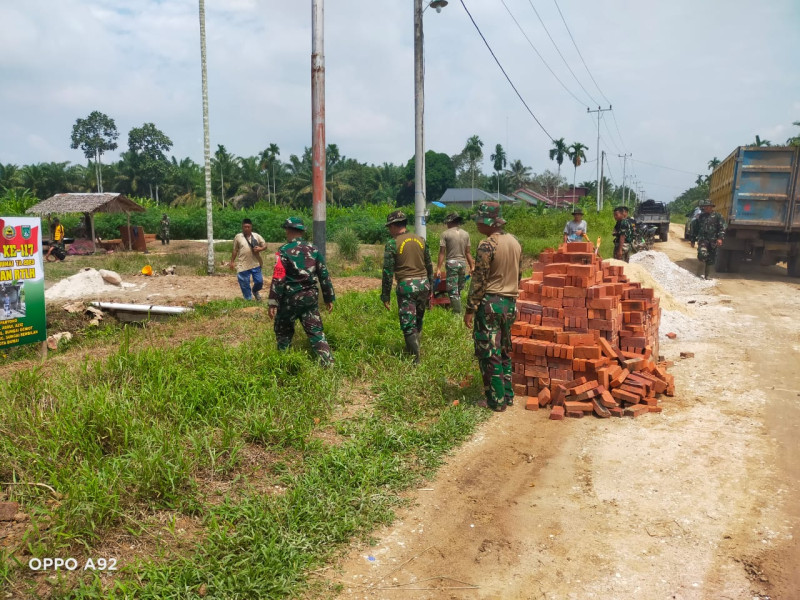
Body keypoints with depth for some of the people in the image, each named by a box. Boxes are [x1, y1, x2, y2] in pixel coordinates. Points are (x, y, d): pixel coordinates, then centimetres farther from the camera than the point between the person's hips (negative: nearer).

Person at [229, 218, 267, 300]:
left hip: (256, 264, 1)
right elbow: (235, 250, 8)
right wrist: (232, 261, 7)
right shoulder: (238, 237, 2)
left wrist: (260, 249, -15)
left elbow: (265, 245, 7)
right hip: (243, 265, -1)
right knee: (245, 284, 4)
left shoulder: (256, 236, 5)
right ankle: (248, 299, 19)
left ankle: (255, 291, 37)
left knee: (259, 281, 5)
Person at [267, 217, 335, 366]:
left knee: (283, 330, 16)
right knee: (316, 331, 7)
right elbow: (324, 275, 7)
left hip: (291, 298, -4)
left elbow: (278, 279, -15)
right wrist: (329, 298, 14)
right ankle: (328, 363, -1)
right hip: (310, 297, 4)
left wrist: (273, 302, -12)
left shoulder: (284, 251, -10)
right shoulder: (313, 249, 5)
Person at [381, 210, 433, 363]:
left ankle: (416, 360, 0)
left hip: (406, 286, -5)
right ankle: (414, 348, 30)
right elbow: (429, 266, 14)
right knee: (418, 322, 19)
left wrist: (385, 296, -1)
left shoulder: (392, 244, -5)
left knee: (409, 326, 0)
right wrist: (430, 290, 20)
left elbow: (388, 272, -7)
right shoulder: (421, 240, 10)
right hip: (423, 283, 5)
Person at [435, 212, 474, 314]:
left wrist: (438, 269, -6)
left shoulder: (445, 234, -4)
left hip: (451, 263, -4)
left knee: (453, 290, 0)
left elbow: (442, 253, -7)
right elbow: (468, 253, 9)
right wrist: (472, 266, 15)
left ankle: (457, 312, -1)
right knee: (459, 288, 14)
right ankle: (457, 308, 17)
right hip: (463, 263, 4)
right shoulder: (465, 234, 8)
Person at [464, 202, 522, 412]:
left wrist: (470, 309, -11)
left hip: (490, 303, -8)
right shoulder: (514, 242, 8)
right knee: (504, 351, 18)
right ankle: (508, 395, 24)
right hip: (509, 303, 8)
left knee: (489, 353, 0)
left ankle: (496, 401, 5)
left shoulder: (486, 246, -17)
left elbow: (479, 281, -16)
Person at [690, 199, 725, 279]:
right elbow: (695, 229, 21)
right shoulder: (700, 216, 14)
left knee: (710, 260, 4)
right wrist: (693, 240, 20)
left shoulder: (717, 216, 6)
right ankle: (701, 273, -16)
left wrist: (720, 238, -17)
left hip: (713, 242, 0)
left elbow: (722, 228, -2)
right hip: (702, 240, 0)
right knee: (702, 254, -24)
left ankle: (706, 276, 15)